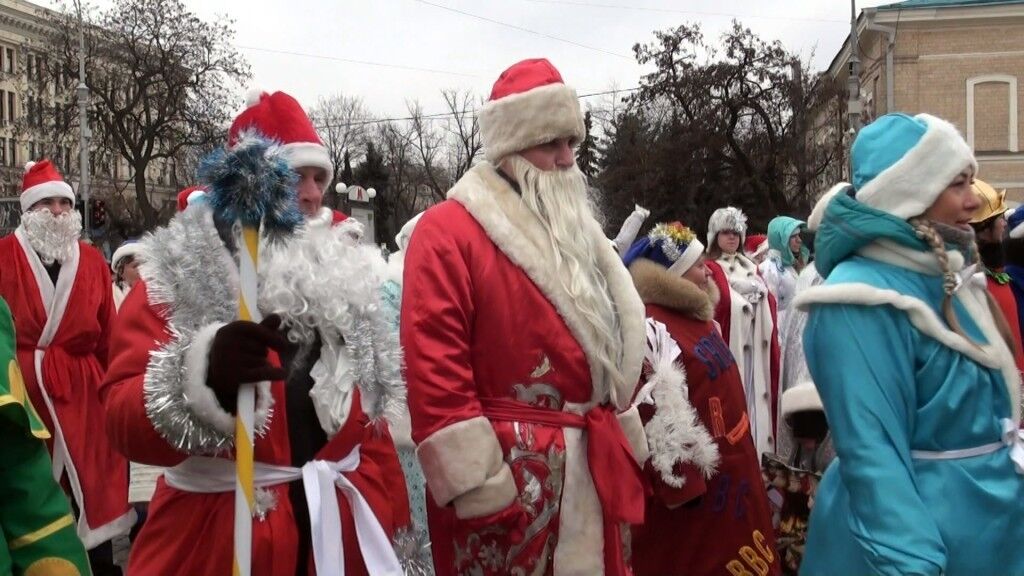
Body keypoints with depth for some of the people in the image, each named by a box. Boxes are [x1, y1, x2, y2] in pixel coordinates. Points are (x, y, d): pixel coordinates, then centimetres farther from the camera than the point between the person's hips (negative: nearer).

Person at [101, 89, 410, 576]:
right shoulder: (177, 276, -5)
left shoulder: (342, 274, 10)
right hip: (220, 534, -4)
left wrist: (386, 522, 14)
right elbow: (125, 420, -15)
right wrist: (201, 374, -34)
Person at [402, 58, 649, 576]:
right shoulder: (448, 231, -9)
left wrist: (624, 440, 17)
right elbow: (434, 368, -18)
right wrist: (475, 484, -20)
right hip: (507, 477, -7)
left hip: (589, 468, 8)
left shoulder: (573, 229, 16)